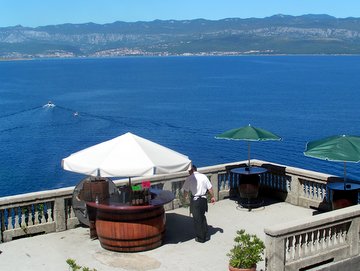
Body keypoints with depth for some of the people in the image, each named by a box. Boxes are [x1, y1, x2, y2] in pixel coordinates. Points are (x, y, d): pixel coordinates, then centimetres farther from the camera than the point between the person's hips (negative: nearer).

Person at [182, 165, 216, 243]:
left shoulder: (189, 179, -10)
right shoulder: (203, 176, -1)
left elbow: (186, 191, -5)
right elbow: (210, 188, 1)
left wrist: (185, 197, 17)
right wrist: (212, 197, 15)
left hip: (195, 200, -4)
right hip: (203, 199, 4)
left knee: (197, 219, 7)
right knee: (202, 217, 21)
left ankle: (200, 238, 15)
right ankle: (205, 235, 30)